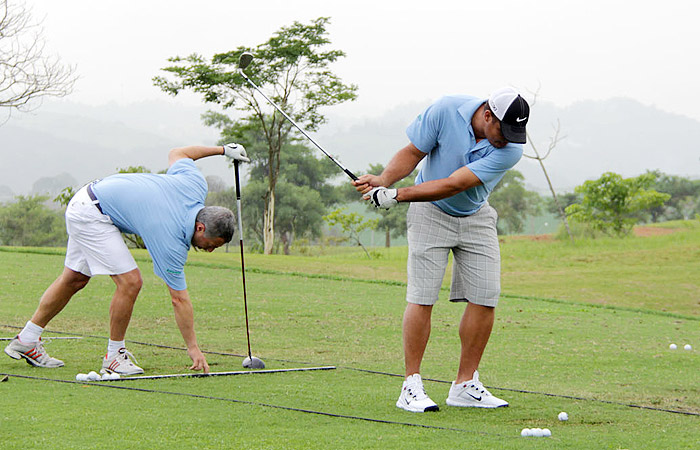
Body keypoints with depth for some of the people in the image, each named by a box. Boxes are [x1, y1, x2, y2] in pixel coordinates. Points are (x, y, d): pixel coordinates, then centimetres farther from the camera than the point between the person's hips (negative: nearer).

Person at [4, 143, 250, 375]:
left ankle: (26, 340, 29)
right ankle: (114, 356, 0)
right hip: (90, 214, -10)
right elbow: (179, 299, -21)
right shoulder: (172, 242, -27)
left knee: (75, 279, 18)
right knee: (130, 281, -16)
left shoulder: (196, 186, -10)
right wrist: (193, 348, -15)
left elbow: (177, 153, 11)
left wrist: (223, 149, 20)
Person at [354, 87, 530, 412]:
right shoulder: (446, 111, -22)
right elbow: (412, 153, -8)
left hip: (477, 217, 2)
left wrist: (396, 196, -33)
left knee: (485, 298, -5)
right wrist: (383, 180, -27)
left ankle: (465, 385, 6)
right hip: (431, 213, -2)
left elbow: (453, 185, -28)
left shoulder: (511, 149, -23)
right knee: (422, 296, -11)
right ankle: (411, 387, -8)